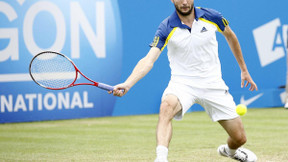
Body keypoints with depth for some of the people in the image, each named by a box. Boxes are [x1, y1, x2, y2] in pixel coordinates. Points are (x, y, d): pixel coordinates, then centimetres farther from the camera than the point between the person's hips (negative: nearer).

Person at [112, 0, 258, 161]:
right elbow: (149, 60, -22)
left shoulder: (211, 16, -6)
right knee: (167, 106, -38)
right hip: (182, 83, -2)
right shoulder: (167, 28, -13)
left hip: (213, 84, 2)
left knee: (239, 138, 3)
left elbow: (230, 36, 14)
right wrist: (127, 84, -38)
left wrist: (244, 70, 20)